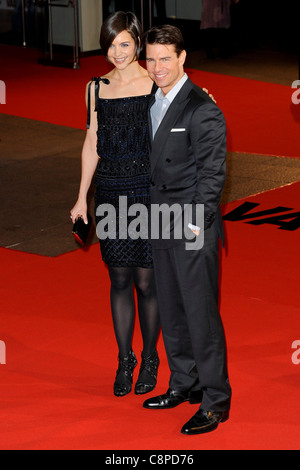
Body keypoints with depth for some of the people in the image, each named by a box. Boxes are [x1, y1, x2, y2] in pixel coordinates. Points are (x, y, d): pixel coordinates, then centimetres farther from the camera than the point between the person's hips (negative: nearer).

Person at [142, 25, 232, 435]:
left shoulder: (202, 109, -13)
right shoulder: (153, 104, 11)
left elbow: (212, 173, -14)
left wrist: (197, 223, -17)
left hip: (193, 230, -8)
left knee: (201, 315, -4)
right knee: (171, 312, 16)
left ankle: (215, 401, 4)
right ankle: (184, 385, 30)